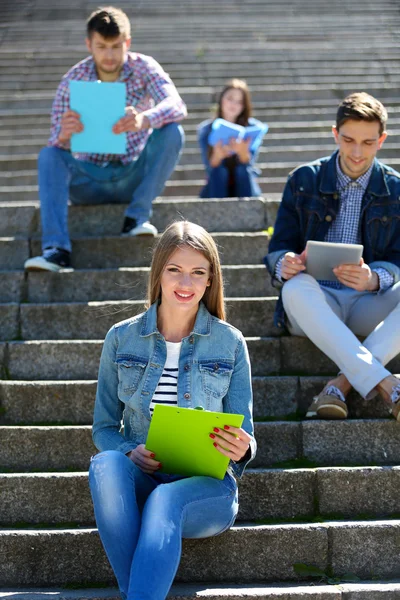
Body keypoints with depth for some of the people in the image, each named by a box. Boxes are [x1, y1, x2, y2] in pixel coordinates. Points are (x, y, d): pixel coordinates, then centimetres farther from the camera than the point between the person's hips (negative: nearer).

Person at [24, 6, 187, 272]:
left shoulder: (144, 68, -9)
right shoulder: (73, 80, -9)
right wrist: (64, 135, -41)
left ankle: (137, 216, -23)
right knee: (49, 155, -26)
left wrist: (145, 119, -50)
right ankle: (56, 249, -38)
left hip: (135, 177, 0)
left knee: (172, 132, -24)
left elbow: (177, 105, -27)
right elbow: (59, 142, -14)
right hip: (90, 179, 0)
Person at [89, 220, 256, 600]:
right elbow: (104, 426, 13)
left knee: (165, 500, -38)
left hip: (207, 485, -1)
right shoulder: (121, 338, 8)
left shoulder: (229, 343, 6)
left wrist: (241, 448, -17)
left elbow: (244, 437, 9)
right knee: (104, 465, -35)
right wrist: (129, 452, -10)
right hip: (140, 480, 1)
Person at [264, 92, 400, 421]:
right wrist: (285, 264, -23)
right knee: (296, 287, -37)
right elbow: (278, 249, 4)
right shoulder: (303, 180, 5)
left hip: (369, 304, 1)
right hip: (316, 305, -1)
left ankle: (342, 383, -38)